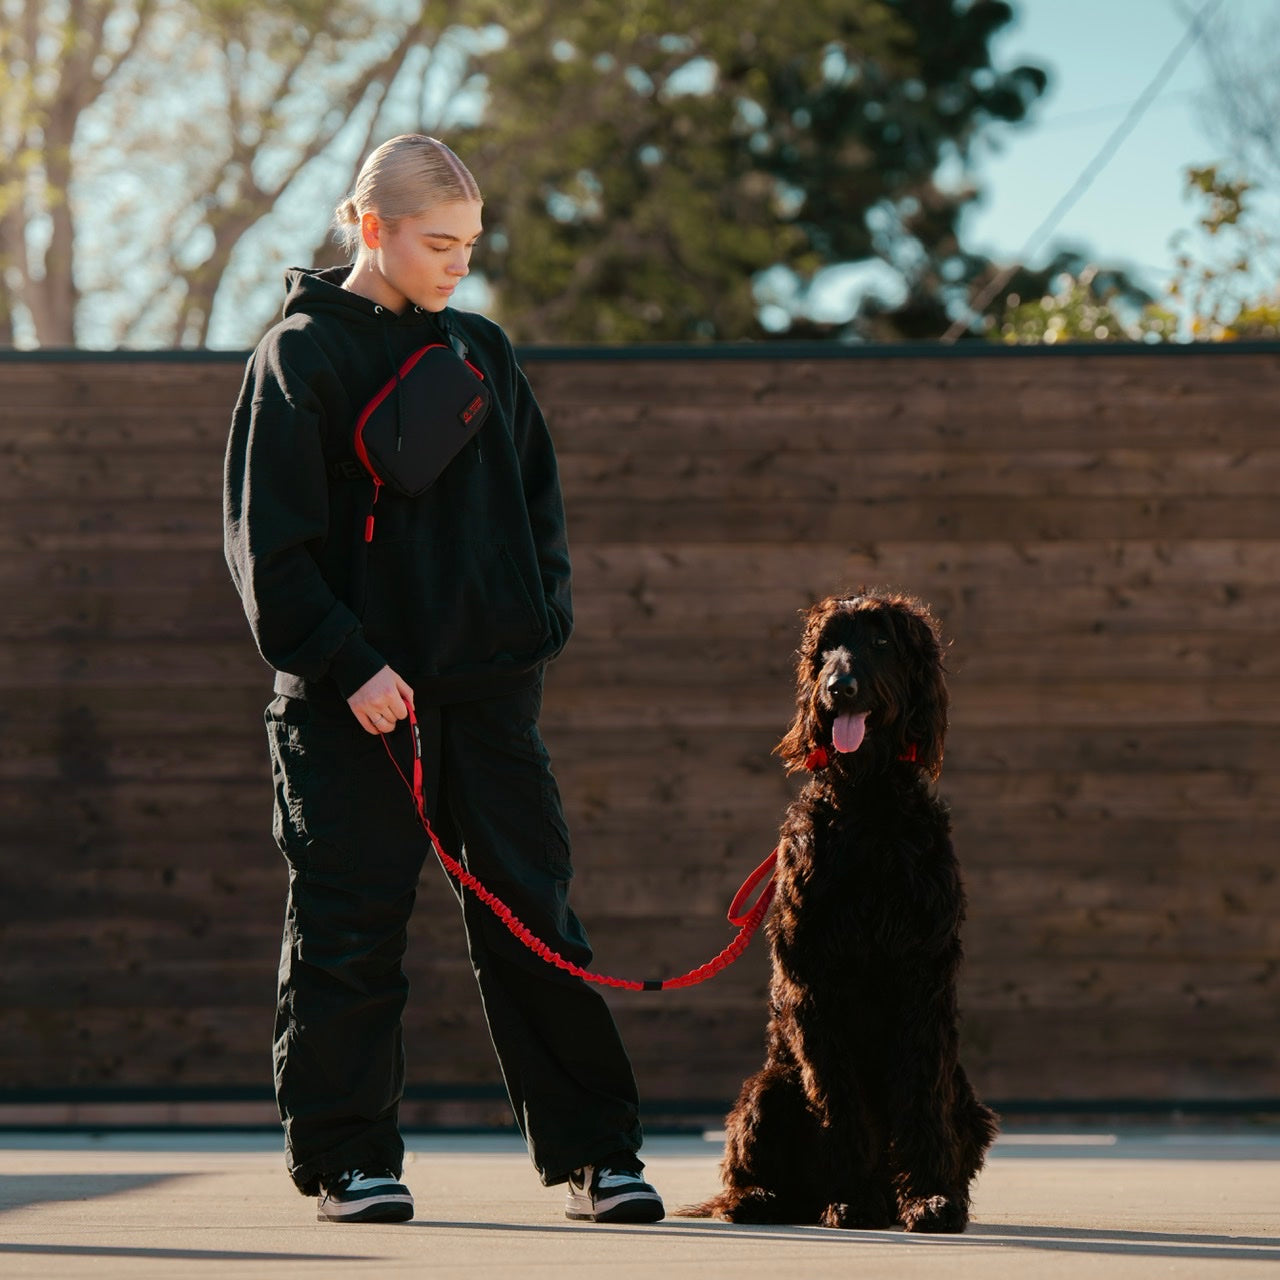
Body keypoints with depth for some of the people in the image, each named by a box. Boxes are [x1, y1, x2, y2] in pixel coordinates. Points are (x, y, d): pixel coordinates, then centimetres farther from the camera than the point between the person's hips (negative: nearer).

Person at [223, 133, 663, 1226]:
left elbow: (537, 507, 20)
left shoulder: (483, 354, 14)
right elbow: (269, 542, -6)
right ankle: (351, 1159, 9)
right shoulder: (302, 356, -1)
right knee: (351, 928, -1)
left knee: (534, 913, 3)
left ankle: (596, 1151, 6)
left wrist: (540, 625, 4)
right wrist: (347, 665, -14)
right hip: (353, 695, -4)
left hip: (491, 685, 4)